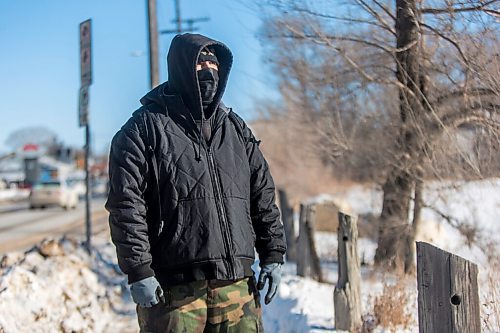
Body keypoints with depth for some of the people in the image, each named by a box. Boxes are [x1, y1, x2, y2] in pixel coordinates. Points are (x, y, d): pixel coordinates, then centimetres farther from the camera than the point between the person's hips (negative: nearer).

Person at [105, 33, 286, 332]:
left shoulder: (236, 129, 17)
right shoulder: (145, 128, -1)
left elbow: (263, 196, 19)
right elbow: (126, 204, -7)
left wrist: (273, 255, 12)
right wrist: (138, 272, -13)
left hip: (236, 284, 5)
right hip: (172, 287, -5)